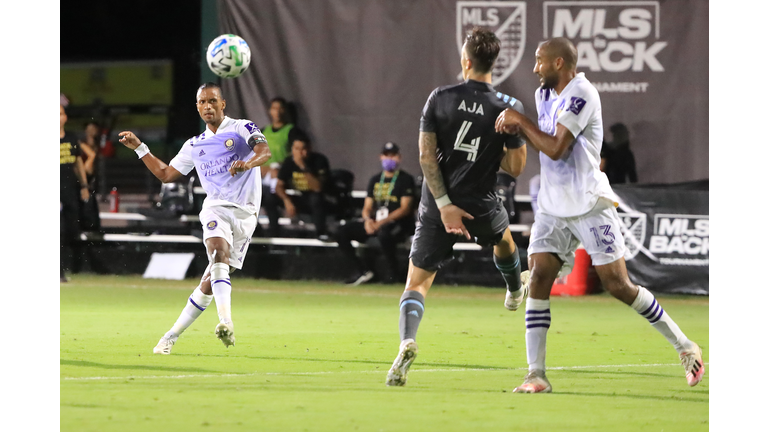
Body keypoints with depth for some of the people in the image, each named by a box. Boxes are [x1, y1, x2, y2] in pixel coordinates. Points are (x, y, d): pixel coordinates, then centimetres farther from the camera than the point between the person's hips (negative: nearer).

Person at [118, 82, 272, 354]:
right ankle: (226, 322, -47)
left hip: (245, 214, -1)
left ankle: (173, 335, 5)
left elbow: (264, 151, -13)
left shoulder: (242, 128, 6)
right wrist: (139, 148, 24)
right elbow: (166, 174, 28)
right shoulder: (194, 146, 20)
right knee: (220, 253, -31)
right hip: (216, 207, 1)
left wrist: (248, 163, -35)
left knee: (210, 282, -4)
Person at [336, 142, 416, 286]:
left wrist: (383, 222, -20)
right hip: (374, 223, 6)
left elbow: (405, 209, -10)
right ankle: (363, 272, -13)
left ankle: (392, 272, -21)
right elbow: (367, 207, 16)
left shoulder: (406, 179, 0)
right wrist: (367, 220, -9)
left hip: (399, 224, -6)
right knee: (342, 232, -11)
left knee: (384, 233, -42)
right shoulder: (375, 180, 19)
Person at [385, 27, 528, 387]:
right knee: (503, 235, 37)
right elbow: (515, 167, -5)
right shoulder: (509, 108, -8)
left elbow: (426, 154, -9)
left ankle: (407, 341, -25)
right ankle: (515, 292, 64)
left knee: (416, 283, 2)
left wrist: (444, 205, -10)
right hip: (481, 208, 1)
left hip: (436, 207, -1)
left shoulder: (440, 98, -6)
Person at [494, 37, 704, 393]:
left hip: (589, 205, -7)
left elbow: (556, 149, -21)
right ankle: (536, 375, -11)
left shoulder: (581, 94, -15)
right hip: (553, 209, 7)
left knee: (618, 286, -7)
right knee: (538, 278, -9)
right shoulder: (544, 95, 13)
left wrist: (520, 120, -11)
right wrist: (519, 129, 6)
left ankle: (684, 347, 9)